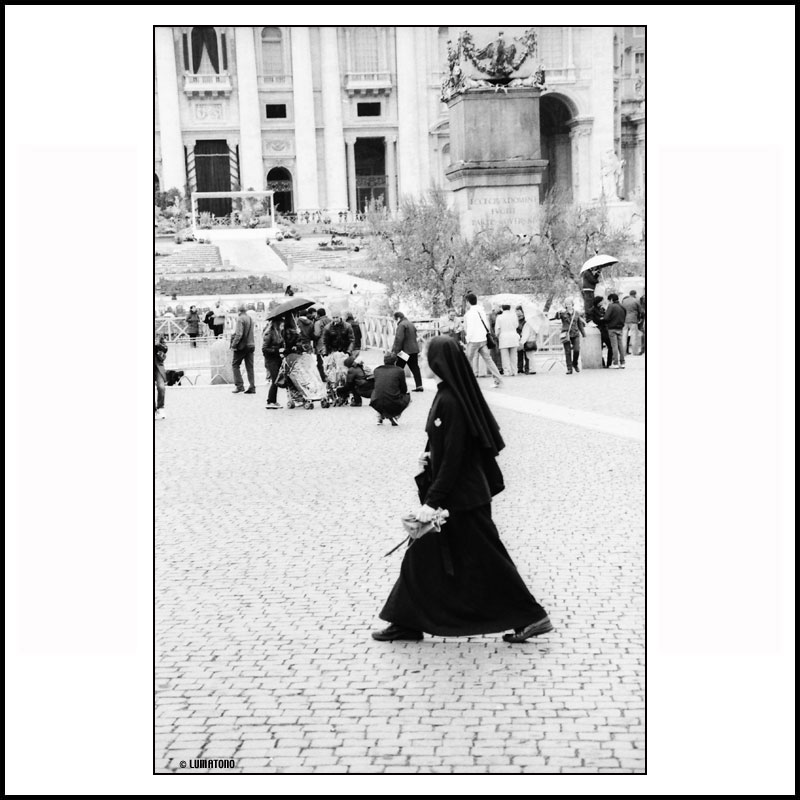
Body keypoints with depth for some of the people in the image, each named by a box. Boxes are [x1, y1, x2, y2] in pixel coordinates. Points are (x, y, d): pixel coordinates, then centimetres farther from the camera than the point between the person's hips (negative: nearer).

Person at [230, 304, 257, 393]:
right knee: (250, 367, 9)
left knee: (235, 365, 6)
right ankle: (252, 387, 7)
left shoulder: (240, 319, -14)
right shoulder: (251, 318, 7)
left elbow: (239, 334, -20)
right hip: (251, 345, 7)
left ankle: (239, 385, -1)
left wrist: (233, 345, -14)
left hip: (242, 346, -7)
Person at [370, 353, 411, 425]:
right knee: (407, 396, 28)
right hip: (394, 405, -3)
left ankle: (380, 416, 23)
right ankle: (394, 416, 9)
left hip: (377, 405, 3)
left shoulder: (376, 370, 10)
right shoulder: (399, 370, 1)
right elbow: (404, 390, 10)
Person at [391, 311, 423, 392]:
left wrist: (396, 350, -19)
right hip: (414, 349, 8)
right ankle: (419, 385, 5)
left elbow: (399, 339, -22)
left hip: (405, 351, -8)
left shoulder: (402, 325, -14)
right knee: (415, 368, 9)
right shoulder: (411, 324, 15)